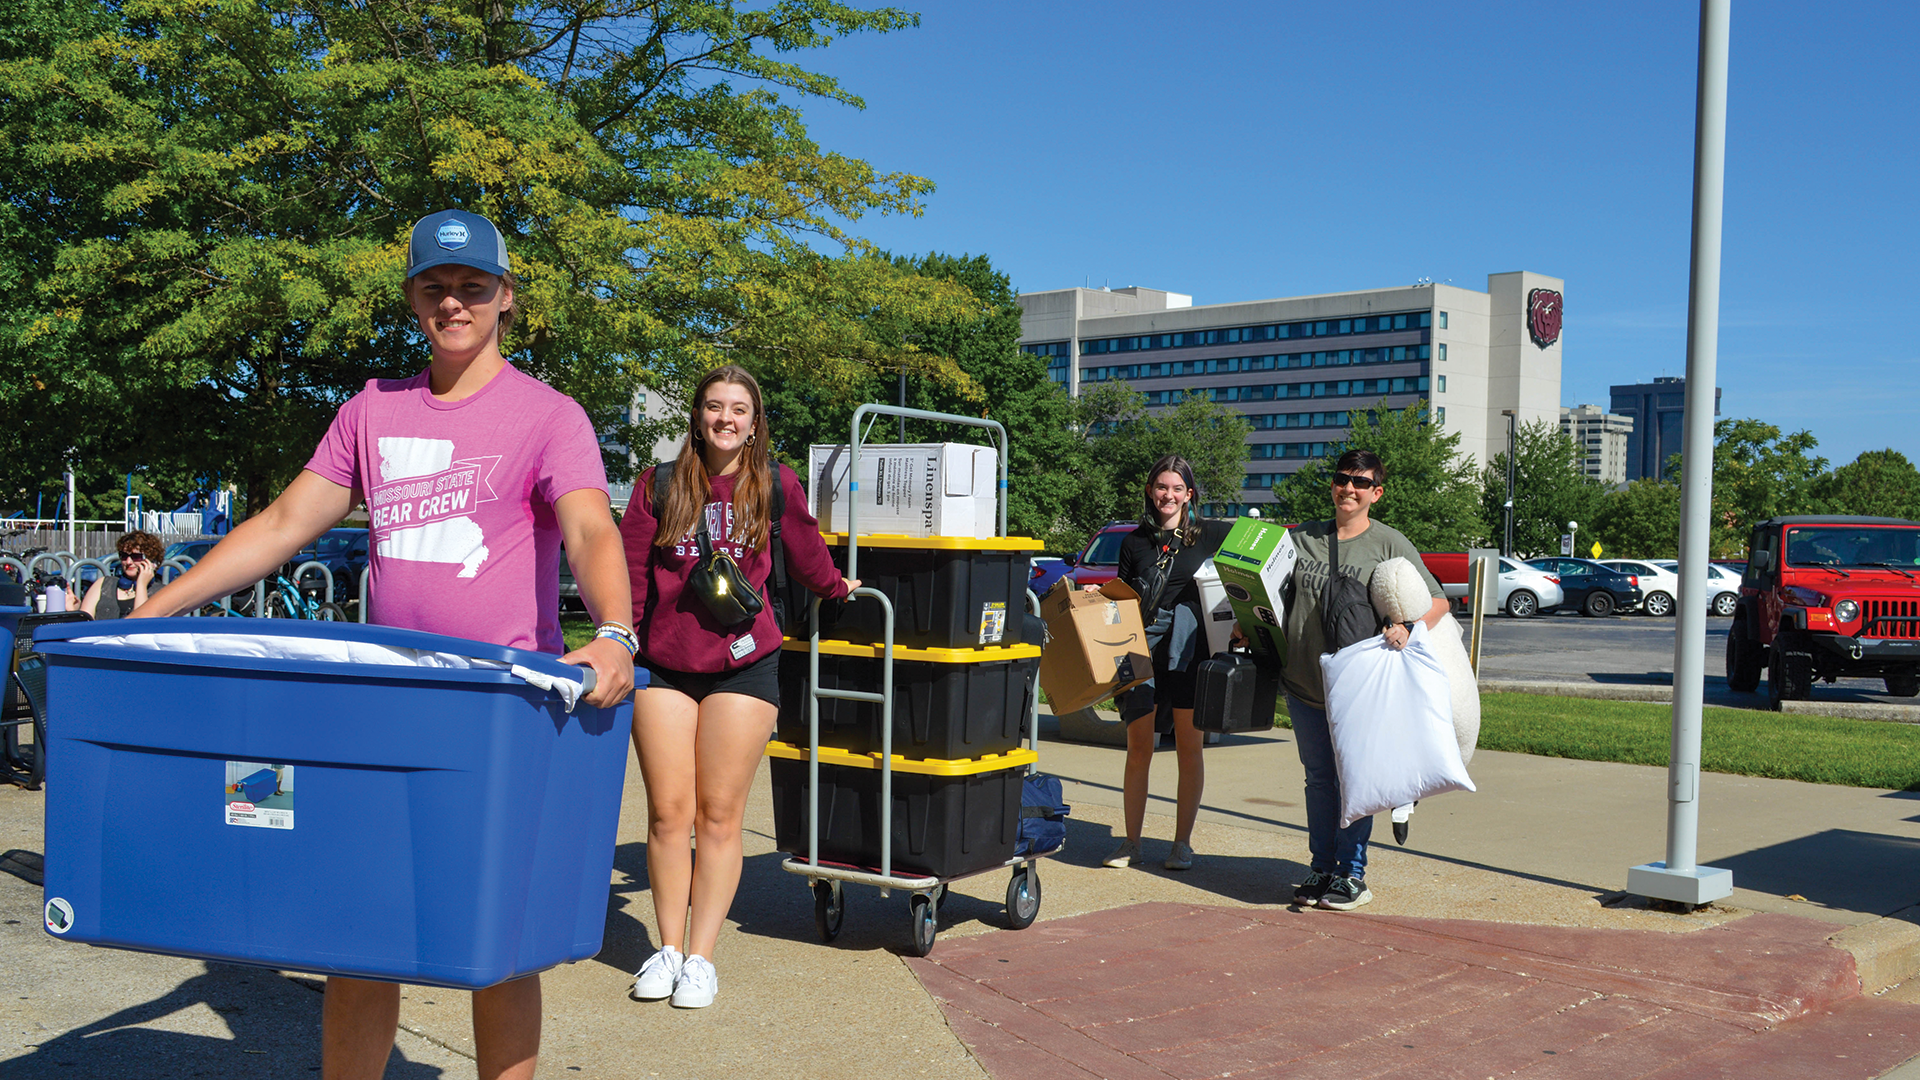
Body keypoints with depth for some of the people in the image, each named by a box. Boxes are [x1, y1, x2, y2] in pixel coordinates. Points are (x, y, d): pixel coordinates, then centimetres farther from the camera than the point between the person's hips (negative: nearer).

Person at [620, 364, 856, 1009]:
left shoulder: (776, 486, 4)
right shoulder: (660, 485, 5)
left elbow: (805, 554, 22)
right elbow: (630, 568, 7)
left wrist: (837, 589, 35)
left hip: (742, 662, -1)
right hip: (663, 663, 1)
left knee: (719, 815, 1)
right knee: (668, 812, 3)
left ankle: (700, 956, 9)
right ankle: (668, 949, 15)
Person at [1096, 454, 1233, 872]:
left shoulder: (1210, 535, 4)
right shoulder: (1135, 541, 10)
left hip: (1191, 649, -1)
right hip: (1143, 647, 1)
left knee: (1189, 749, 4)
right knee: (1138, 748, 3)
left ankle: (1182, 843, 14)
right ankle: (1131, 841, 13)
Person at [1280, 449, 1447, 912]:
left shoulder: (1389, 543, -1)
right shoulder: (1302, 537, 11)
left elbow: (1438, 601, -3)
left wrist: (1406, 629, -21)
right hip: (1303, 682, 4)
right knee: (1319, 779, 10)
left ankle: (1352, 874, 11)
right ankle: (1321, 869, 19)